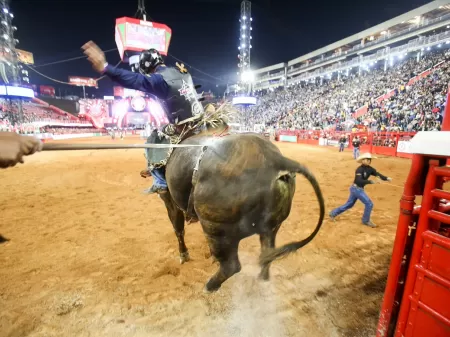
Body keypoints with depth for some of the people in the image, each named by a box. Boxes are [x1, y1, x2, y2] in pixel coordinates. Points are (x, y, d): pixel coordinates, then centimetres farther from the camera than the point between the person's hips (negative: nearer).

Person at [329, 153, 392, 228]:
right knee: (369, 204, -5)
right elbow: (359, 181, -30)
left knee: (349, 204, 17)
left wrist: (387, 178, -24)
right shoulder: (359, 169, -21)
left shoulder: (370, 169, 3)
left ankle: (333, 213, 26)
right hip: (356, 188, -9)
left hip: (359, 189, 9)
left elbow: (378, 174, -7)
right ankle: (366, 221, 14)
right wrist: (371, 181, -38)